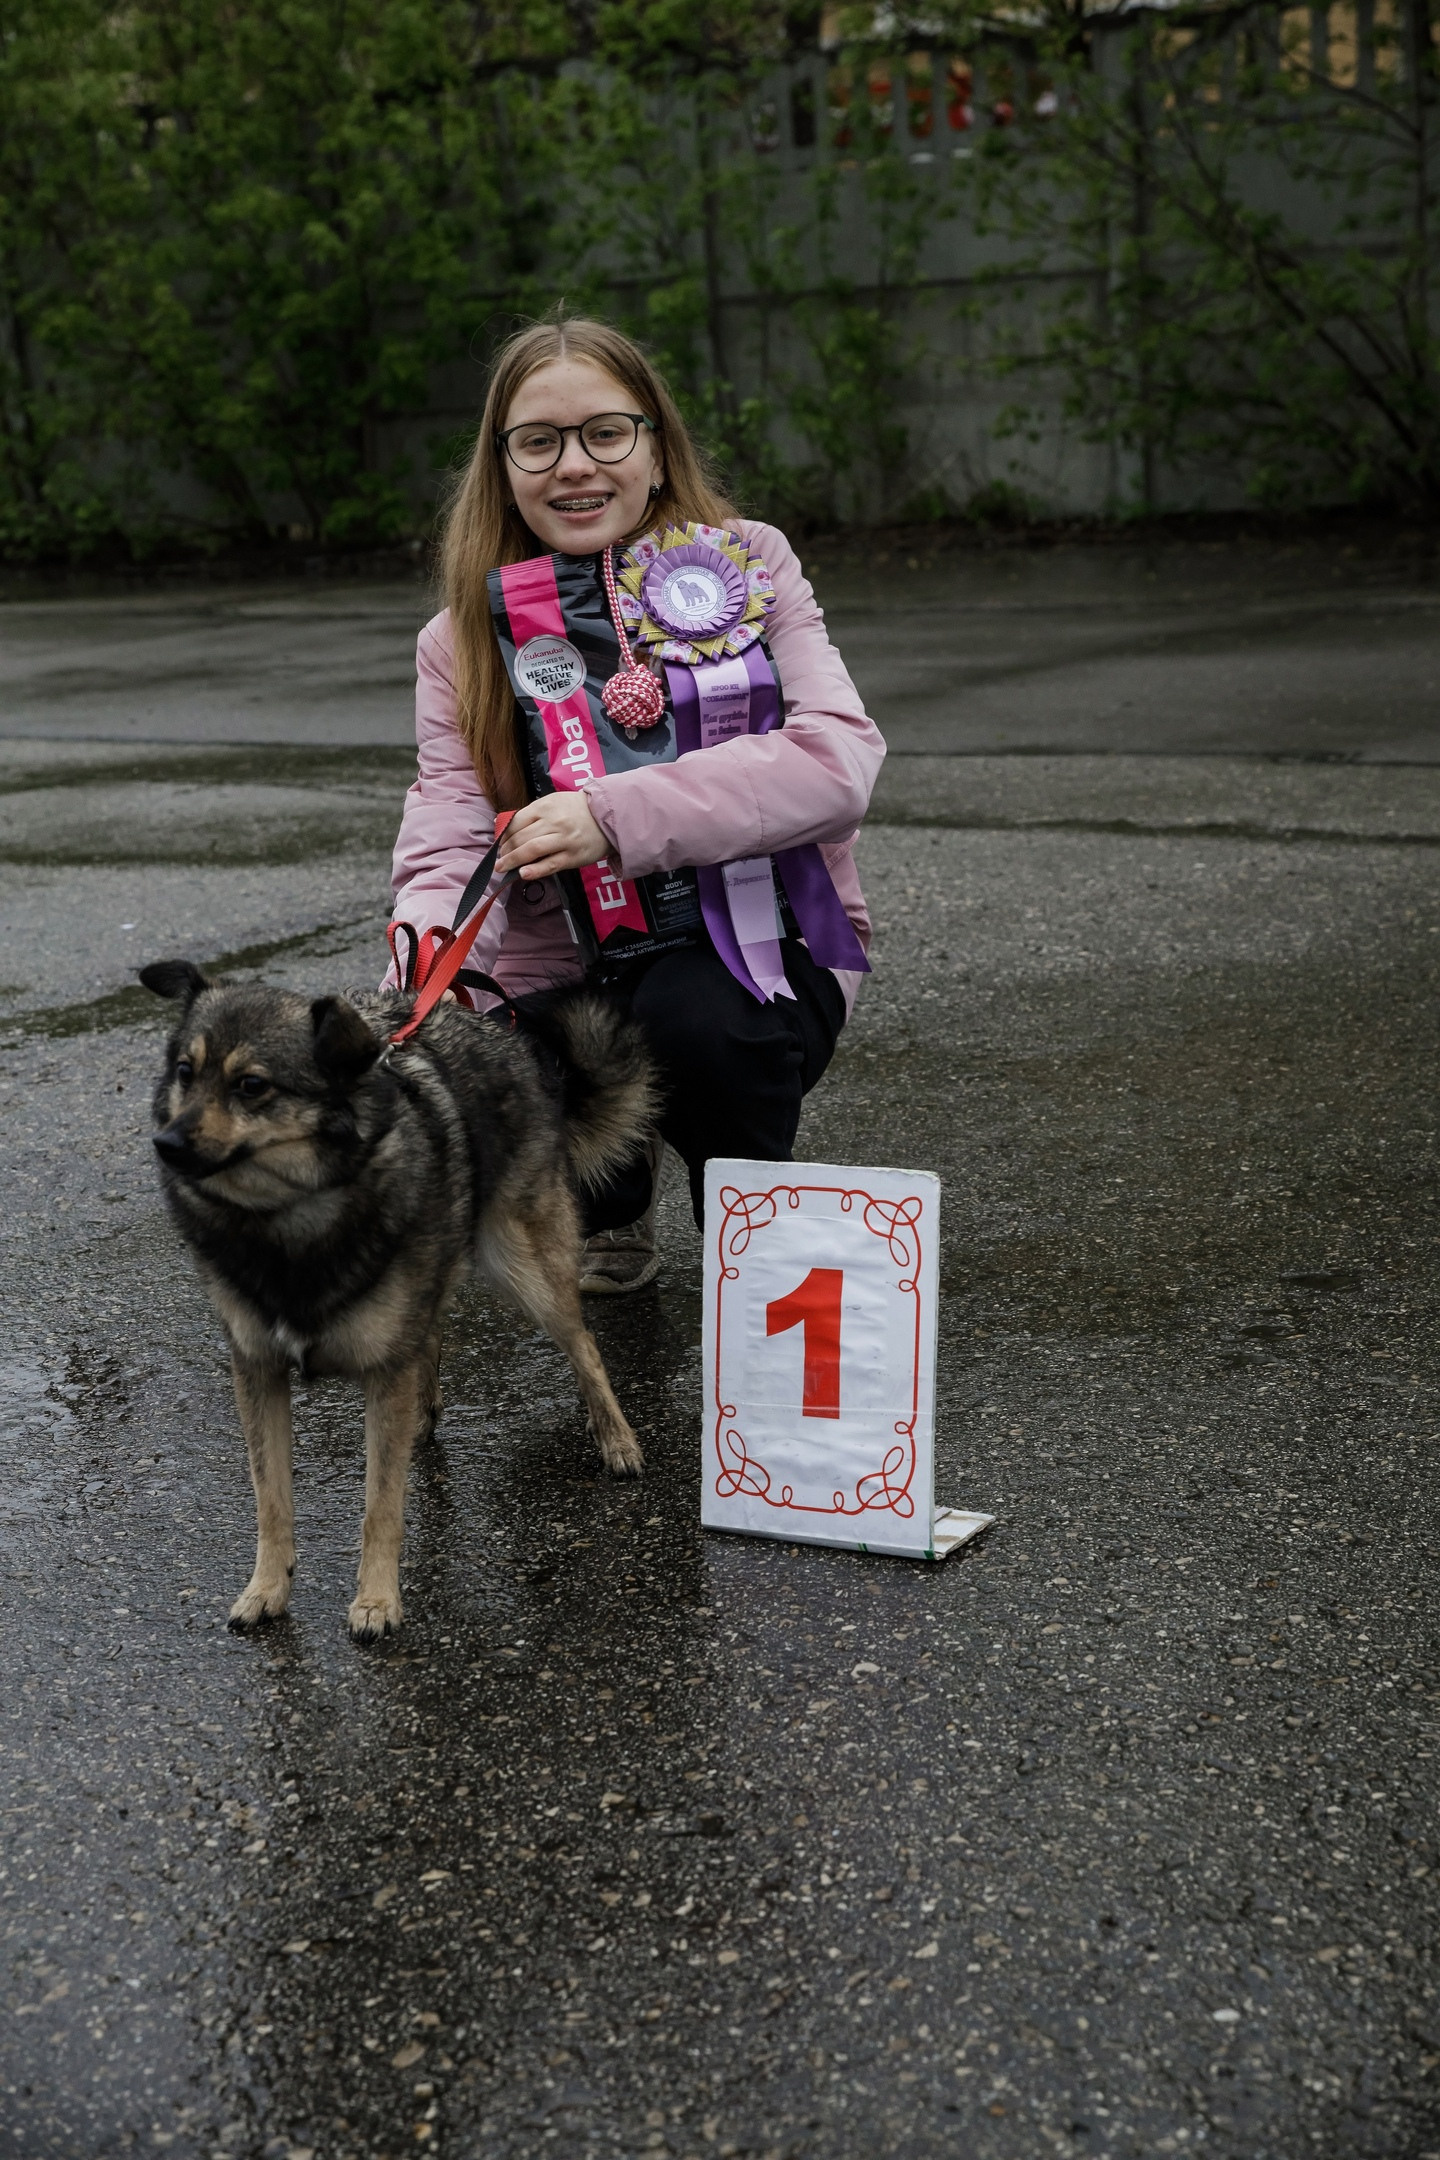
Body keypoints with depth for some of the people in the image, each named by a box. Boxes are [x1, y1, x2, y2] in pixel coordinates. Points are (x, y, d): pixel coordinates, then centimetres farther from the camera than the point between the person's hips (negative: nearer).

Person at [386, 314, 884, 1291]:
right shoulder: (464, 642, 1)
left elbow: (839, 760, -22)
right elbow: (453, 848, -8)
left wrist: (616, 815, -35)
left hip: (758, 947, -3)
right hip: (568, 977, 3)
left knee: (694, 1013, -36)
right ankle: (614, 1201, 12)